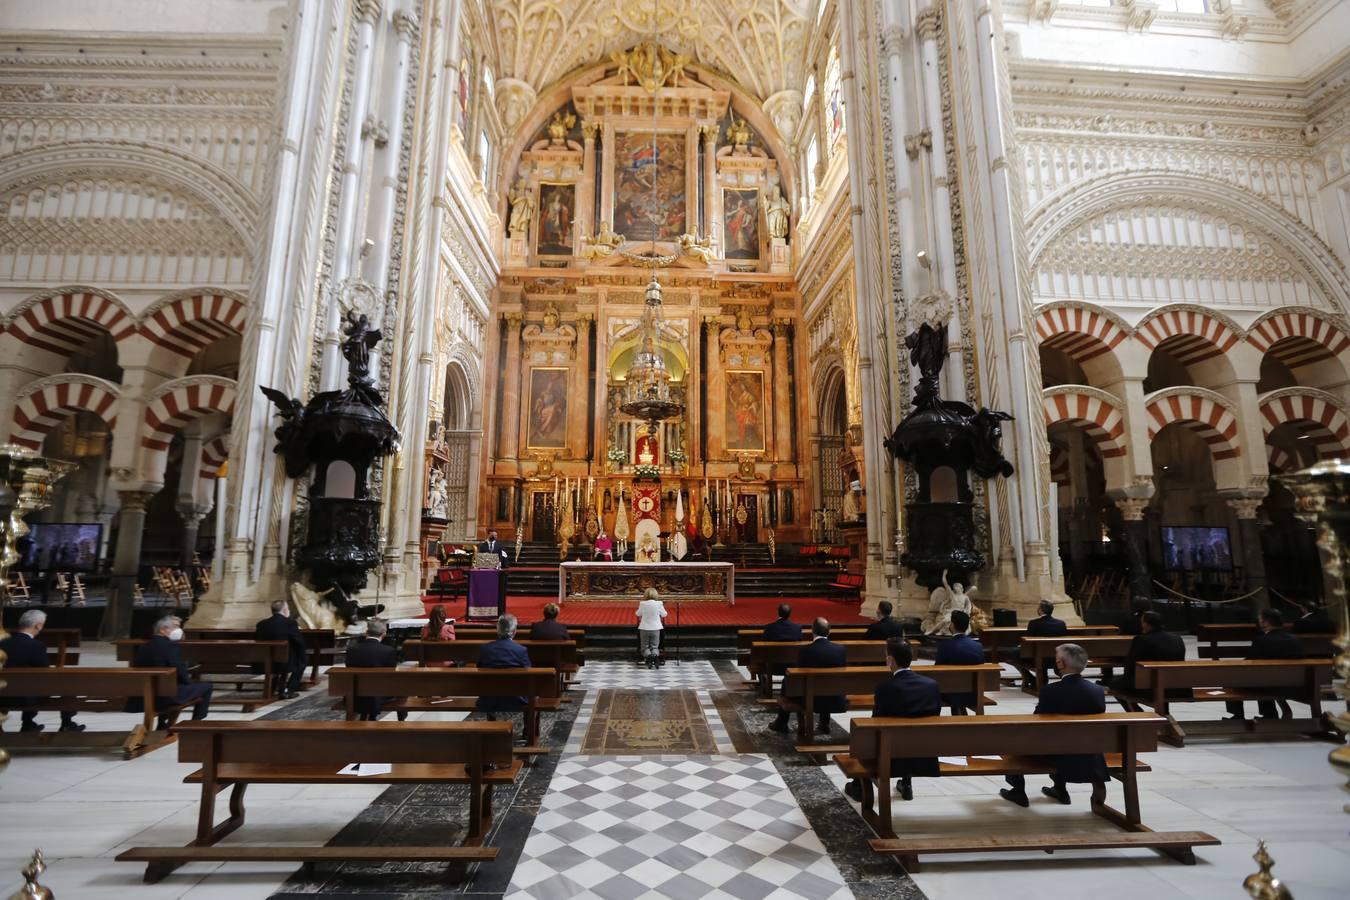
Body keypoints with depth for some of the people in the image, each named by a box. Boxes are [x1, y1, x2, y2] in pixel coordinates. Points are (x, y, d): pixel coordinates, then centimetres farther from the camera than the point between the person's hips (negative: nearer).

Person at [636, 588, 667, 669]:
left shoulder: (642, 603, -8)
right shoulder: (659, 603, -9)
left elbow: (638, 614, 8)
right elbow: (664, 614, 5)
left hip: (644, 628, 0)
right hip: (655, 628, 0)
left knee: (645, 646, 11)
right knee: (654, 646, 13)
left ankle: (648, 655, -19)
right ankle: (655, 655, -18)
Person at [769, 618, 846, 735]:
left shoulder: (805, 650, -17)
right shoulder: (841, 649, -10)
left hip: (812, 700, -3)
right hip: (836, 701, 3)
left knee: (787, 681, 22)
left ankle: (781, 724, 37)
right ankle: (824, 725, 41)